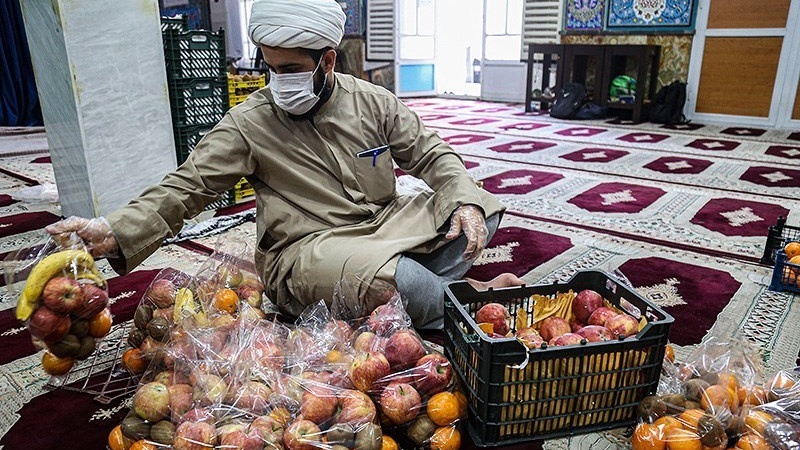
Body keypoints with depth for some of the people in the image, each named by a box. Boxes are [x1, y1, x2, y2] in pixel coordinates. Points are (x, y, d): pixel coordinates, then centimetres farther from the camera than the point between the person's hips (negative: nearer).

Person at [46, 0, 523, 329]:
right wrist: (114, 232, -24)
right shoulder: (249, 123, -6)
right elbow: (187, 187, -9)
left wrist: (465, 202, -13)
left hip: (387, 223, 5)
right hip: (308, 252, -5)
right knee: (401, 279, -33)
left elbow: (431, 154, 5)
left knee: (480, 210, -6)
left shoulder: (372, 102, 2)